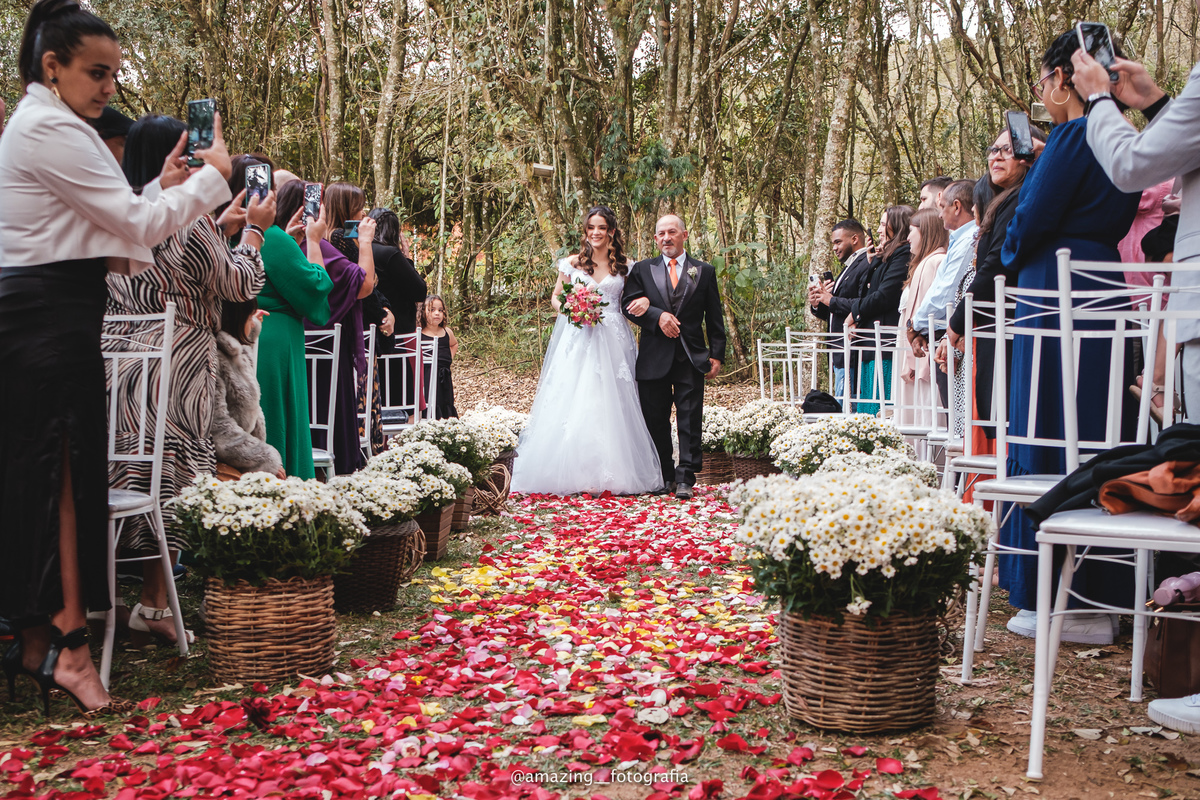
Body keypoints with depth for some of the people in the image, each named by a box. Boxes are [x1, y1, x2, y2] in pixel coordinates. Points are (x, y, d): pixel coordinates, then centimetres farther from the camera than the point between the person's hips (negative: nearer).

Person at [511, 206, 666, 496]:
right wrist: (564, 308, -6)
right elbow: (555, 296, 15)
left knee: (610, 405, -5)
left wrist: (644, 301, -7)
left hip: (612, 342, 0)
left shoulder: (624, 266, 9)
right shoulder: (572, 263, 8)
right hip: (577, 339, 0)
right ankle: (572, 474, -6)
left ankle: (610, 475, -1)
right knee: (573, 404, -8)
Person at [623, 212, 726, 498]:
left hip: (691, 357, -1)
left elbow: (714, 319, 9)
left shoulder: (705, 271, 10)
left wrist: (717, 355, 2)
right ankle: (664, 476, 19)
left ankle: (685, 478, 0)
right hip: (654, 358, 1)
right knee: (655, 421, 6)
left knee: (690, 420, -4)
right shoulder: (642, 270, 10)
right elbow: (629, 305, -2)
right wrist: (657, 315, -17)